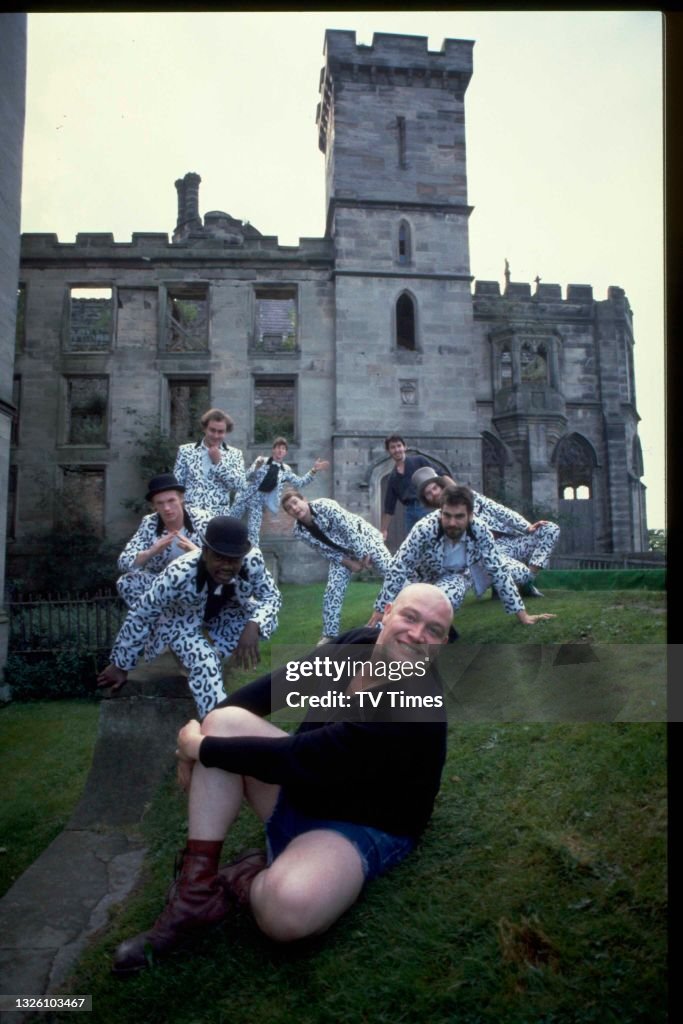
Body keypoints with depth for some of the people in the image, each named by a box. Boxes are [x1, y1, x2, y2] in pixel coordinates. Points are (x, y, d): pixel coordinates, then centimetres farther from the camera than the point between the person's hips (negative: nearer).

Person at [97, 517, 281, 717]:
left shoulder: (253, 560, -33)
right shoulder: (179, 574, -40)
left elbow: (272, 597, -16)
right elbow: (140, 616, -27)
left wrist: (253, 626, -38)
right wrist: (121, 666, -15)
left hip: (222, 612, 4)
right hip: (181, 619, -4)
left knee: (264, 620, -18)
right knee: (204, 663, -28)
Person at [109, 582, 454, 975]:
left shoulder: (419, 707, -31)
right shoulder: (357, 644, -8)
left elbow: (300, 758, -31)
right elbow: (277, 684, 1)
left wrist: (199, 746, -21)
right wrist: (205, 730, -10)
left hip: (360, 826, -7)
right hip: (300, 785, 8)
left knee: (285, 908, -37)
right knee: (225, 721, -13)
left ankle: (248, 879, 1)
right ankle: (196, 889, -14)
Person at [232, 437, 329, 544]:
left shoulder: (286, 470, 4)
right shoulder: (261, 460, -3)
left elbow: (300, 482, 3)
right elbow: (248, 476, -9)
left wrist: (313, 471, -9)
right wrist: (256, 467, -30)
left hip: (259, 500, 1)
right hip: (247, 495, -1)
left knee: (253, 532, -1)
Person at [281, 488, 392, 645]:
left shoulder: (323, 505, -28)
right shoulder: (299, 532, -13)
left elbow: (350, 528, -25)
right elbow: (326, 551, -6)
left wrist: (362, 555, -22)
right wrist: (349, 563, -12)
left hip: (362, 538, -4)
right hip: (341, 553, 4)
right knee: (332, 590, -4)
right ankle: (329, 635, 7)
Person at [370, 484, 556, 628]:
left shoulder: (481, 531, -29)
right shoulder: (424, 529, -38)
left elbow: (499, 571, -23)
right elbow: (398, 568, -32)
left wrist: (522, 615, -22)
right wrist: (380, 611, -31)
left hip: (473, 565, 4)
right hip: (440, 575, -4)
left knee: (523, 573, 3)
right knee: (447, 598, -39)